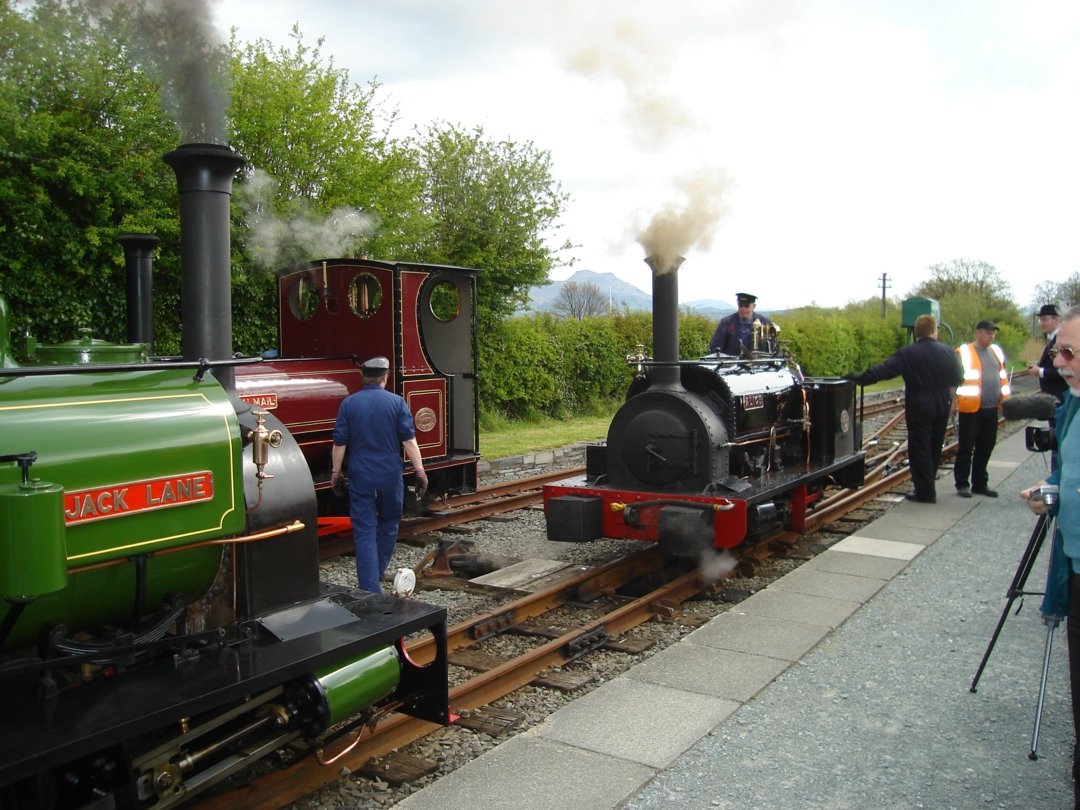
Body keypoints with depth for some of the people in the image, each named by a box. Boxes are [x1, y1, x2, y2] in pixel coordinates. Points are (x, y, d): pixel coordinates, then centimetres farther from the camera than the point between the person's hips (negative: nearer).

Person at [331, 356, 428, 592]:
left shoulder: (349, 403, -1)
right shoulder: (396, 402, -3)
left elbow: (340, 443, 1)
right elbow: (409, 440, -6)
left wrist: (335, 472, 12)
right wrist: (419, 470, -2)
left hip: (360, 476, 0)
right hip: (390, 475, 0)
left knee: (364, 530, 2)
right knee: (388, 525, 19)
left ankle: (370, 587, -3)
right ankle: (376, 576, 29)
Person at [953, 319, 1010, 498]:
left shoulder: (996, 351, 15)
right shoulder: (964, 352, -5)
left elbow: (1003, 376, 23)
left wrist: (1006, 399, 19)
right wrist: (956, 399, -14)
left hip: (991, 409, 6)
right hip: (971, 409, -6)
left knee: (986, 448, 11)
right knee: (966, 448, 0)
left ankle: (980, 484, 21)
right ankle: (962, 484, 9)